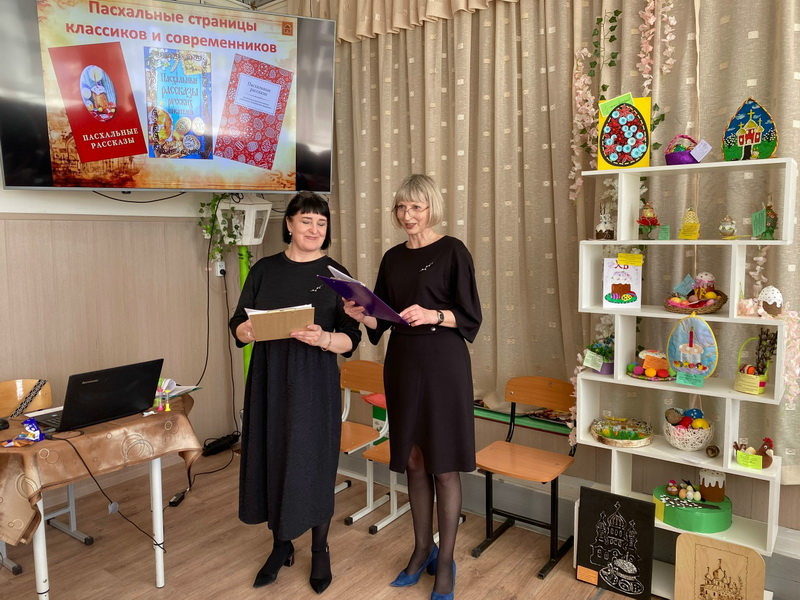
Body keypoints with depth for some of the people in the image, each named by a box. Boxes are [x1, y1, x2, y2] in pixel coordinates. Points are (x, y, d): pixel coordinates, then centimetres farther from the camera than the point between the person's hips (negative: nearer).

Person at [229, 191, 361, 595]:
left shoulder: (335, 274, 0)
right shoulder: (264, 270, 5)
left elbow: (351, 339, -5)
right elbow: (238, 328, 5)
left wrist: (323, 338, -25)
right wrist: (255, 328, -17)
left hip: (314, 383, -2)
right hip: (268, 379, 2)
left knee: (313, 463, 3)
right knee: (270, 459, 8)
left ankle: (320, 551, 25)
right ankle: (281, 544, 30)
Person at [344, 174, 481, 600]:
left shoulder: (452, 251, -4)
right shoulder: (393, 258, 12)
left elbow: (470, 316, -8)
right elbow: (382, 319, 13)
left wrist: (432, 315, -24)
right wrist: (362, 315, -7)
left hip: (442, 365, -5)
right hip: (402, 364, 5)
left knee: (444, 465, 1)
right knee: (413, 460, 12)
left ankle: (445, 562, 16)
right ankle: (422, 549, 28)